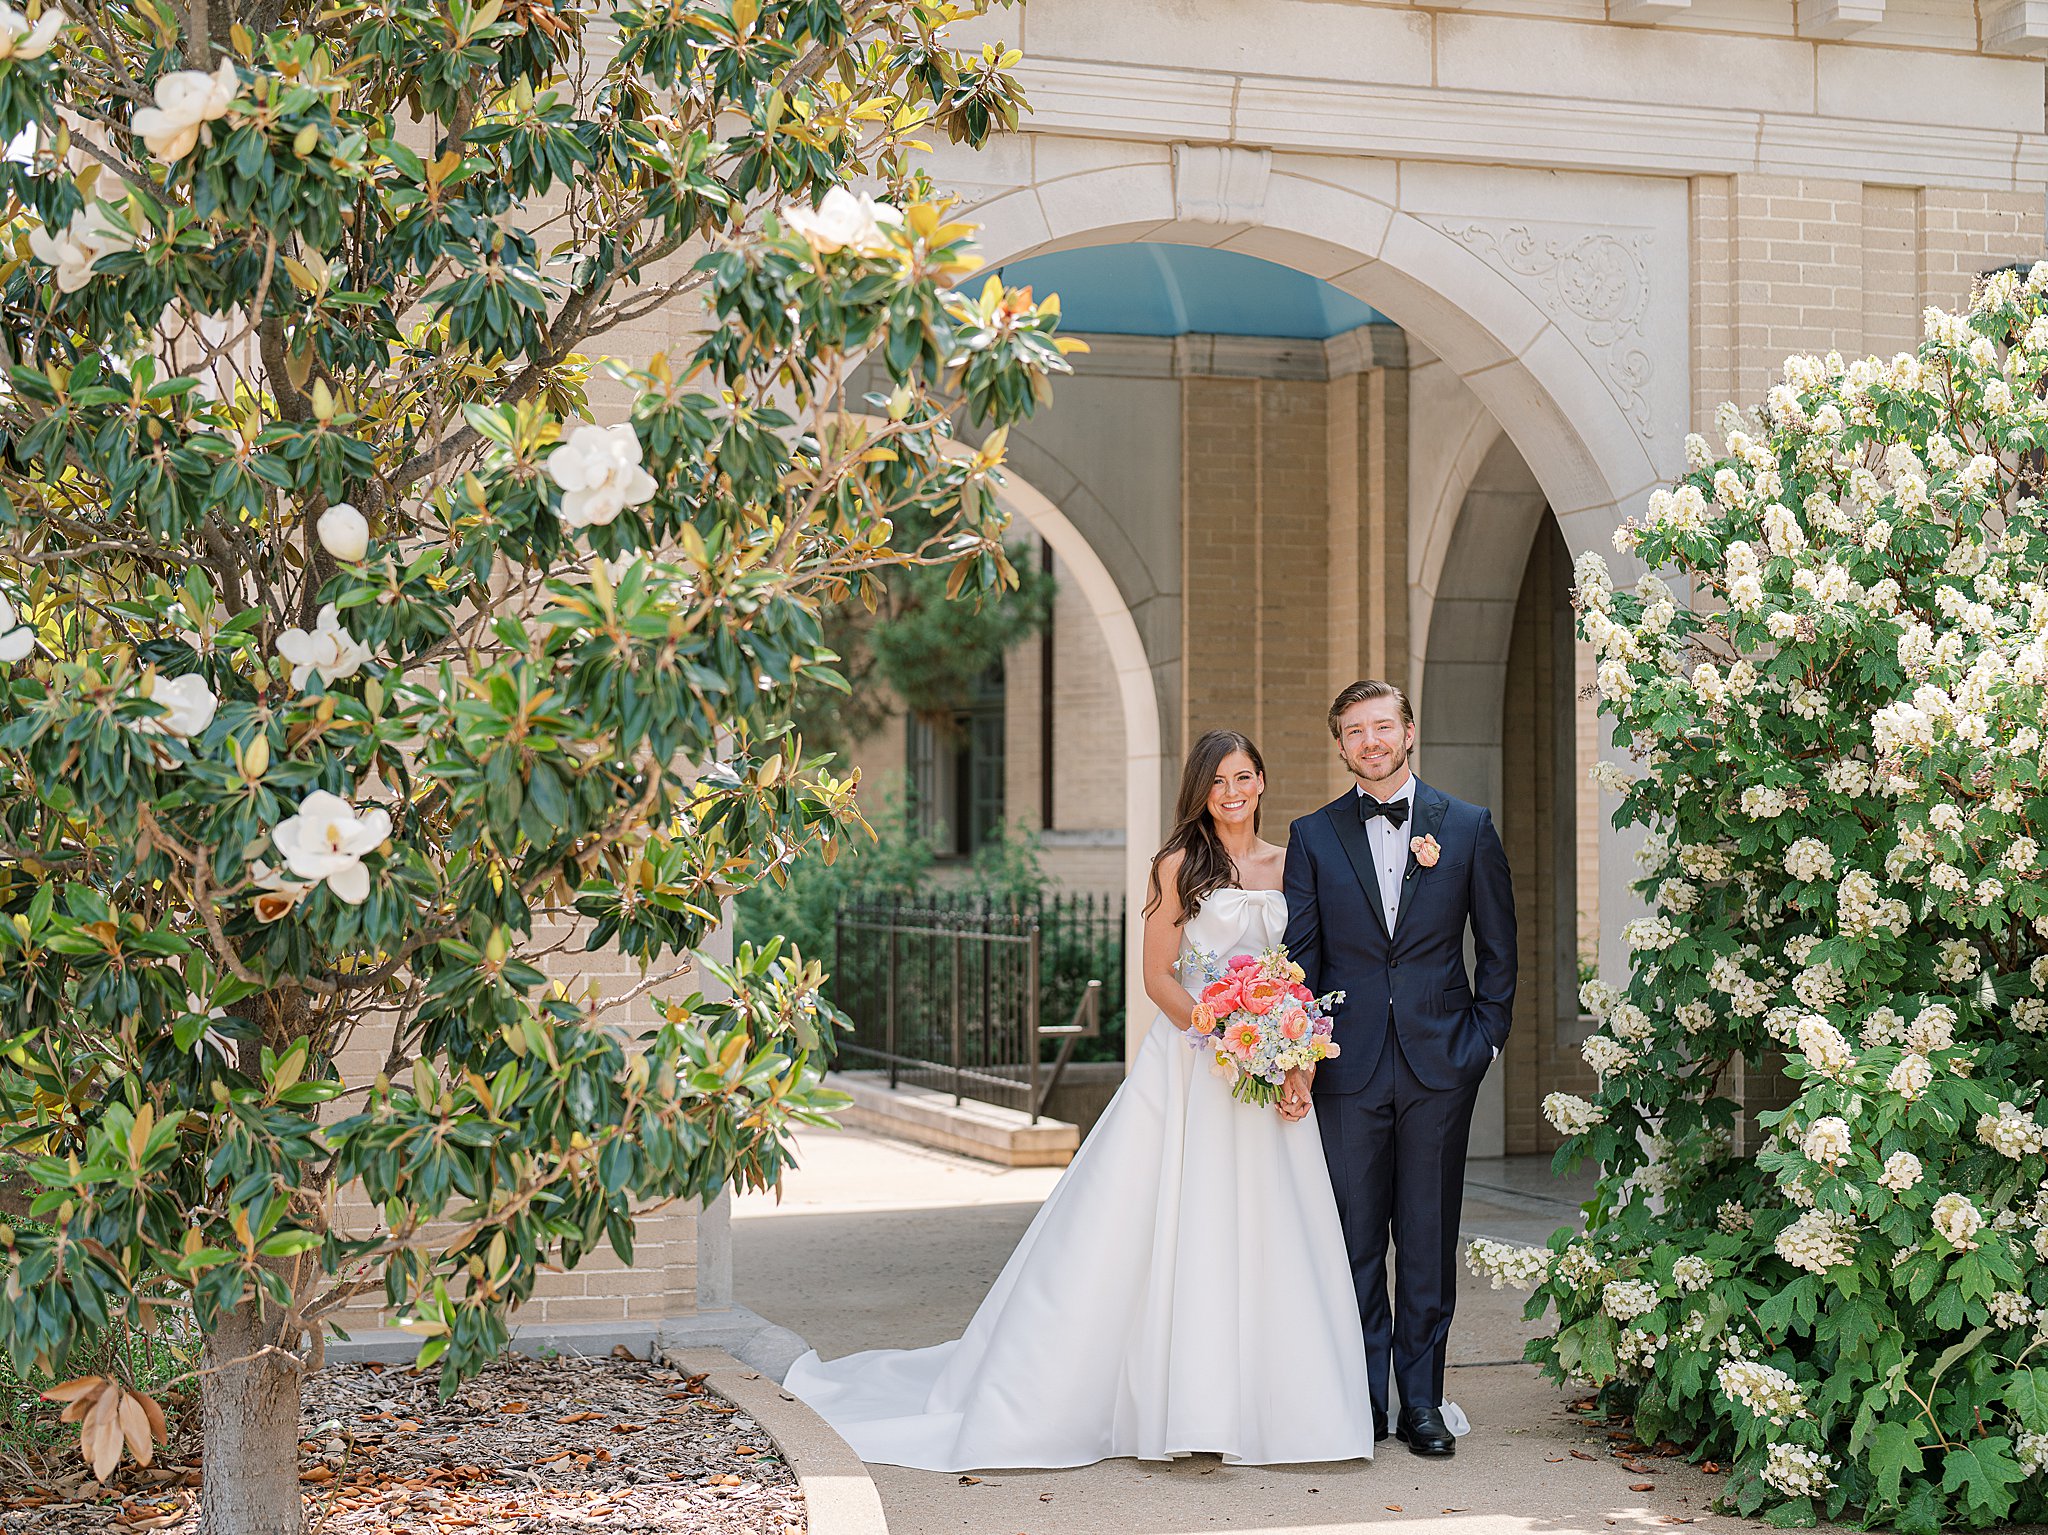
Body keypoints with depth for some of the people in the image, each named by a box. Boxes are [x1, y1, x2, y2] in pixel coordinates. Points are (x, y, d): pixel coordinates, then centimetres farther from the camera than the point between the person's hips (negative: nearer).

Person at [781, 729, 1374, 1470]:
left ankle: (1256, 1403, 11)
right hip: (1189, 1066, -4)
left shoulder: (1290, 866, 11)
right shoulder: (1180, 865, -1)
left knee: (1267, 1237, 3)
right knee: (1176, 1230, -4)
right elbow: (1158, 975, -4)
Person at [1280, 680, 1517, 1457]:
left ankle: (1423, 1399, 14)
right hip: (1349, 1067, 0)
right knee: (1355, 1239, 4)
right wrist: (1293, 1058, -5)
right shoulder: (1313, 836, 6)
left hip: (1439, 1062, 0)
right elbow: (1299, 955, 3)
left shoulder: (1468, 826, 5)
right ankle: (1363, 1402, 12)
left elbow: (1498, 947, 9)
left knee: (1429, 1239, 5)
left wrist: (1486, 1037, 1)